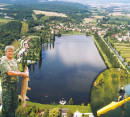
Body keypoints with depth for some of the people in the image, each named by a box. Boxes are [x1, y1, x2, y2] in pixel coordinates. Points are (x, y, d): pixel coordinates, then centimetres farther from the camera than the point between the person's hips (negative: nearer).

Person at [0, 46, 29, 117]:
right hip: (6, 85, -7)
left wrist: (24, 76, 13)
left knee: (15, 104, 12)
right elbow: (9, 73, -23)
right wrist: (21, 73, -15)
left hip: (14, 84, 7)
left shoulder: (14, 61, 13)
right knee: (6, 104, -5)